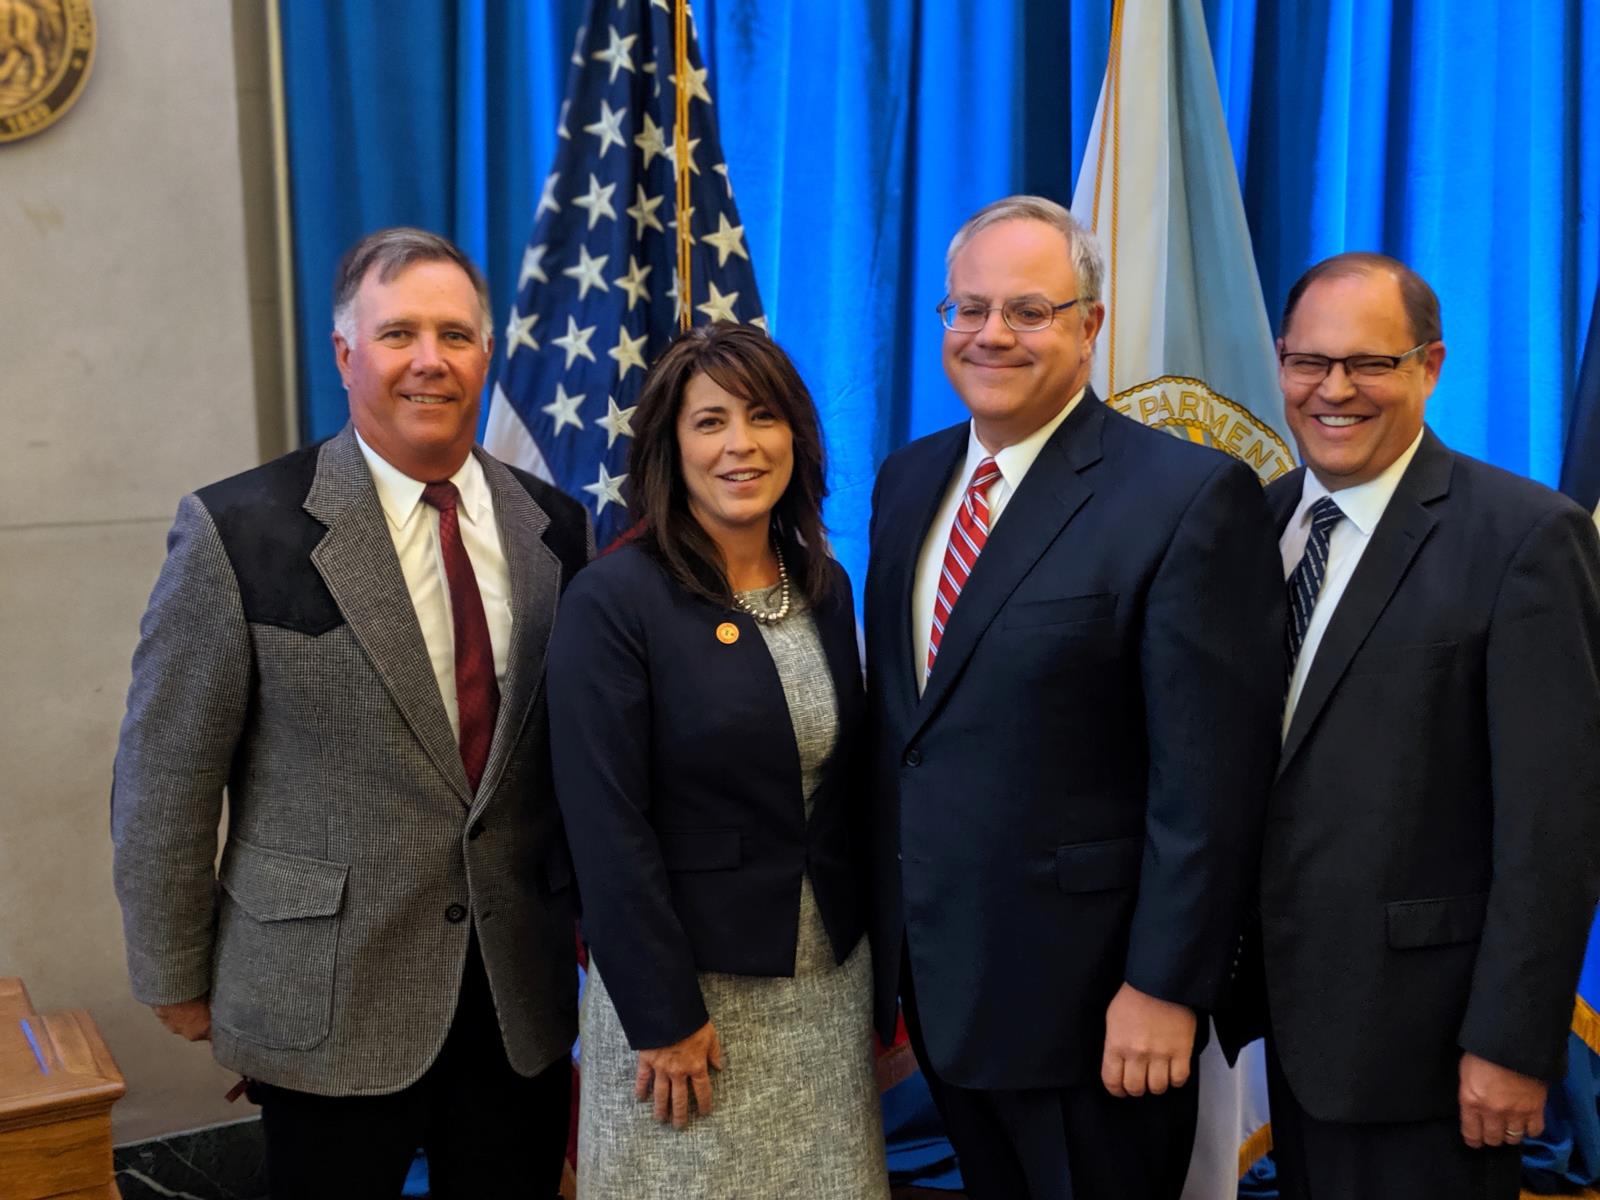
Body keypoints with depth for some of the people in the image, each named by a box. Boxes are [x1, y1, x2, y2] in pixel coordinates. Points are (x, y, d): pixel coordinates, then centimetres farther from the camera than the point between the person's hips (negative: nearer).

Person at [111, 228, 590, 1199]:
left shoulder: (554, 527, 1)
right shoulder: (239, 531, -11)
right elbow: (164, 778, -6)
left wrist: (591, 921, 14)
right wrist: (177, 976, -2)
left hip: (526, 1001, 4)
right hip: (328, 1007, -3)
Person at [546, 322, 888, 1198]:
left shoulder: (825, 588, 4)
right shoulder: (614, 599, -15)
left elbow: (847, 786, 11)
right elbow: (608, 827, -16)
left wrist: (875, 963, 11)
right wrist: (664, 1017, -15)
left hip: (832, 981, 6)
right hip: (688, 980, -5)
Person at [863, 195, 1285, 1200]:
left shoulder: (1190, 496, -15)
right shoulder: (908, 480, 6)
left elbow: (1210, 775, -17)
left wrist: (1163, 987, -17)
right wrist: (882, 928, 11)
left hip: (1085, 992, -6)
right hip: (934, 974, 6)